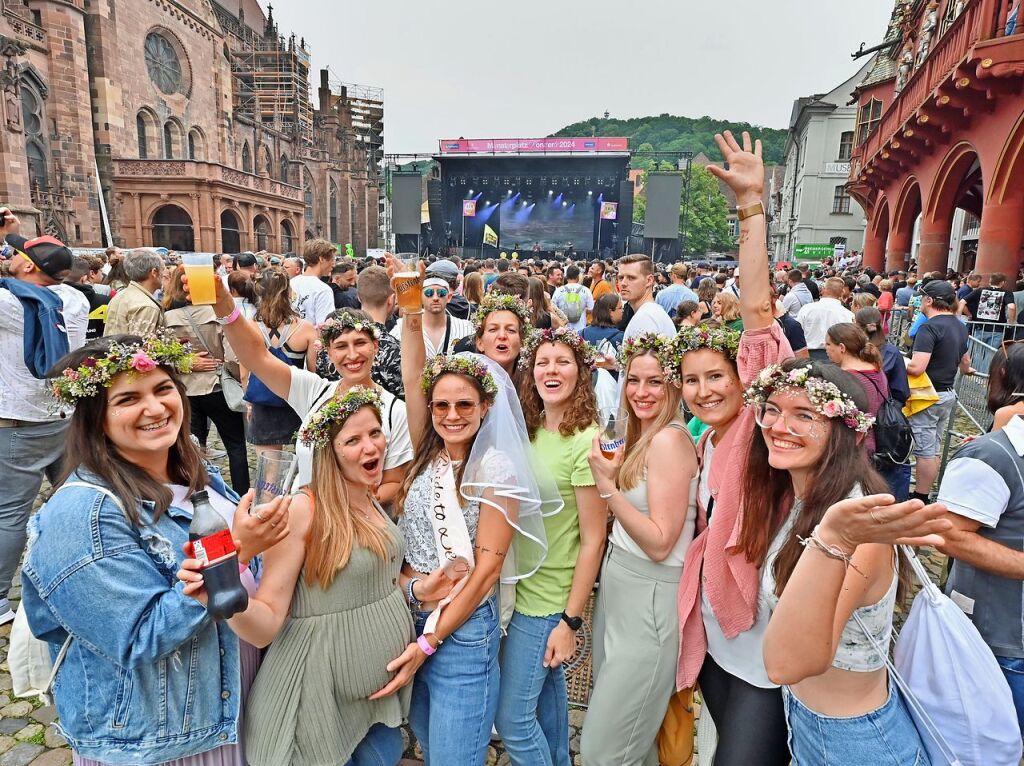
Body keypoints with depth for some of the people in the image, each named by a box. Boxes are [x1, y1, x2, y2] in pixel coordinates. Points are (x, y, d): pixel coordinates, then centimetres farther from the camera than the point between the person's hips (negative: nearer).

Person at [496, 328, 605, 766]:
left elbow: (593, 540, -18)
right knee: (548, 690, 25)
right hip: (519, 585, 7)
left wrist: (570, 621, -15)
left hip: (546, 600, -7)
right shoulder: (530, 432, 1)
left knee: (512, 718, 5)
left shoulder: (586, 441, -20)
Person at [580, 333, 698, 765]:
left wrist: (607, 485, -23)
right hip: (617, 587, 9)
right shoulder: (638, 438, 9)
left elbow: (660, 544, -21)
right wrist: (610, 476, 0)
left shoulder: (670, 439, -18)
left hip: (650, 598, -9)